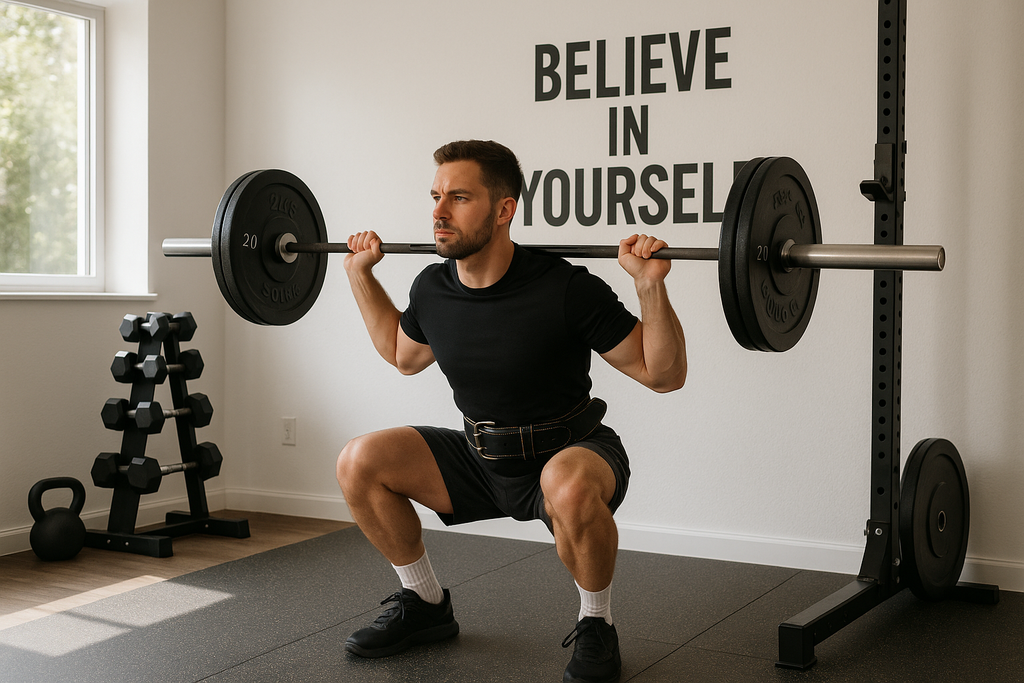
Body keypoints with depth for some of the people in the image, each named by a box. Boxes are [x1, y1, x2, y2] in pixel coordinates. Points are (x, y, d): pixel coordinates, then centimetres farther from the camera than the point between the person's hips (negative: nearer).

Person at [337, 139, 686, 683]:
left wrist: (651, 287, -32)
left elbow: (663, 375, -17)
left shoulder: (565, 290, -25)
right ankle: (425, 605, 10)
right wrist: (361, 275, 9)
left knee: (569, 487, -41)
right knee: (359, 462, -9)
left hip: (571, 453, -5)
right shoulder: (432, 289, -7)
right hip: (481, 458, 6)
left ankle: (596, 628, -11)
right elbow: (405, 356, 16)